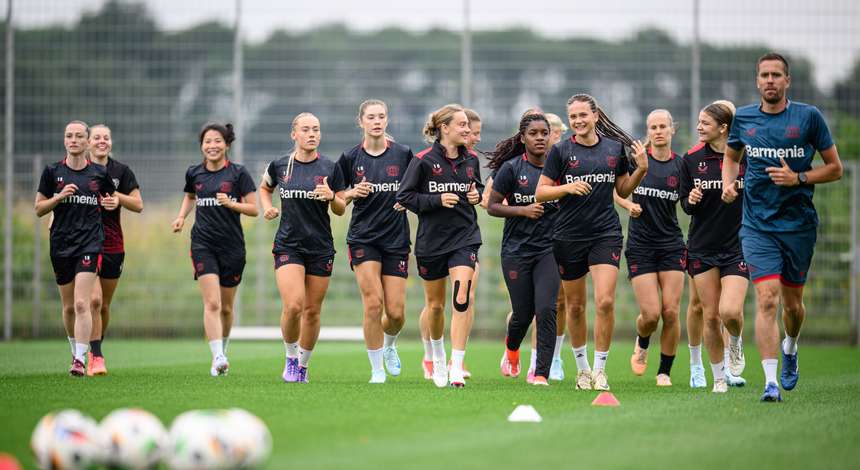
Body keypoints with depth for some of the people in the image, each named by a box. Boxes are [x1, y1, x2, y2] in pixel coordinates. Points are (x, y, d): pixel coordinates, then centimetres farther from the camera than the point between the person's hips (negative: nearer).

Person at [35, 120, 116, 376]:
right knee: (68, 306, 11)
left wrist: (114, 201, 1)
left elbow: (113, 199, 21)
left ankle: (80, 360, -18)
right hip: (60, 244, 2)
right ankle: (75, 351, 31)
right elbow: (39, 209, 4)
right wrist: (60, 196, -10)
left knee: (81, 303, -15)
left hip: (89, 242, -2)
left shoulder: (99, 173, 3)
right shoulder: (52, 171, 3)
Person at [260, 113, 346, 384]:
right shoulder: (279, 166, 2)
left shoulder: (329, 169, 0)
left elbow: (340, 210, 5)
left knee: (312, 311, 4)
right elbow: (264, 187, 23)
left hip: (321, 248, 1)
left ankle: (303, 365, 22)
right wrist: (267, 207, 4)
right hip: (288, 246, -1)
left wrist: (331, 197, -16)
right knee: (293, 306, -17)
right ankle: (291, 357, 6)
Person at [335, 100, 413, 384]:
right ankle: (377, 371, -2)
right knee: (373, 303, -14)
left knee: (396, 312, -2)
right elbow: (337, 200, 9)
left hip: (396, 240, 1)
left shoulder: (403, 155, 1)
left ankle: (389, 346, 33)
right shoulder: (350, 158, 1)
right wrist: (352, 193, -11)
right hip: (363, 238, -1)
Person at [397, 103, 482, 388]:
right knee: (435, 305, 12)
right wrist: (438, 200, -18)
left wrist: (477, 195, -1)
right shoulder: (424, 160, -9)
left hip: (465, 237, 1)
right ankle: (437, 356, 40)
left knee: (462, 299, -17)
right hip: (431, 239, -1)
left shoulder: (471, 160, 4)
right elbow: (404, 196, -8)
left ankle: (456, 368, -18)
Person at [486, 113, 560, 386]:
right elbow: (492, 206, -2)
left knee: (546, 310, -15)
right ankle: (511, 349, 41)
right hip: (517, 249, -1)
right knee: (523, 314, 6)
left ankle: (541, 374, -9)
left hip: (549, 249, 1)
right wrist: (523, 210, -15)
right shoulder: (511, 168, -4)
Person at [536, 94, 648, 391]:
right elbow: (540, 192, -1)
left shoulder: (615, 148, 5)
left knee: (605, 301, -15)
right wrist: (567, 187, -17)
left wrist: (641, 170, 0)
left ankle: (600, 370, -6)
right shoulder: (561, 151, -2)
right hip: (568, 237, 0)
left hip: (606, 233, 0)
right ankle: (581, 367, 26)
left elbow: (623, 191, 16)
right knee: (574, 306, 9)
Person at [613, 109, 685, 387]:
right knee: (651, 314, -9)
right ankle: (642, 344, 26)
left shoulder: (680, 165, 3)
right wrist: (628, 205, -9)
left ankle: (665, 371, 9)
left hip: (671, 244, 1)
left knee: (671, 312, -6)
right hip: (640, 246, -1)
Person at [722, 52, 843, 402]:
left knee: (792, 303, 11)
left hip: (799, 225, 0)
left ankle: (790, 348, 45)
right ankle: (770, 382, -17)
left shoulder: (808, 117, -3)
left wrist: (799, 178, -13)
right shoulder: (743, 118, 4)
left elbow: (835, 169, 2)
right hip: (758, 225, 0)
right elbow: (731, 157, 23)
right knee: (767, 299, -15)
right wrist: (728, 183, 3)